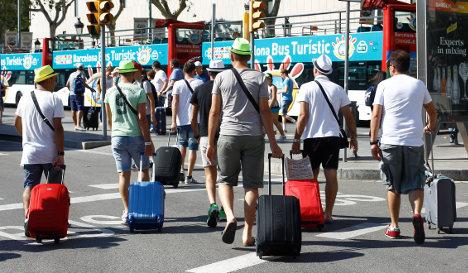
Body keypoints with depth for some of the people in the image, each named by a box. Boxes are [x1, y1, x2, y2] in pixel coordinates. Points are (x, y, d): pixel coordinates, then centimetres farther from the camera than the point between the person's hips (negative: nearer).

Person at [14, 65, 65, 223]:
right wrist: (61, 154, -13)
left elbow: (17, 124, 15)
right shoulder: (54, 99, -10)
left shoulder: (25, 97, 5)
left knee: (29, 186, 6)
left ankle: (27, 217, -11)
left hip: (30, 152, 3)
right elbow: (58, 128, -15)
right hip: (51, 154, -3)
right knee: (54, 187, 11)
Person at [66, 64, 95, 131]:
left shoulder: (72, 74, 16)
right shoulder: (81, 73, -2)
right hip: (79, 94, -7)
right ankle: (78, 125, -24)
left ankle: (76, 125, 19)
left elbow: (67, 84, 21)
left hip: (72, 94, 7)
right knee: (80, 109, -12)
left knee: (73, 110, 11)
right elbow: (84, 83, -16)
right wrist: (90, 88, -8)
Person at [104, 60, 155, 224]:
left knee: (123, 174, 5)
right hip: (136, 137, -3)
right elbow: (142, 118, -12)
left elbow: (109, 119, 12)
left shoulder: (110, 92, 5)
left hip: (117, 137, 3)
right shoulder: (138, 91, -9)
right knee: (143, 169, 14)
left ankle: (127, 211, 4)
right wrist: (148, 142, -8)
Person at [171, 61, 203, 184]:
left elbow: (175, 102, -6)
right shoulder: (200, 83, -2)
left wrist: (174, 121, -6)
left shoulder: (178, 84, 0)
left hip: (181, 121, 2)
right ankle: (189, 176, 0)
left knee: (182, 145, 20)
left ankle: (180, 171, 12)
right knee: (193, 149, 2)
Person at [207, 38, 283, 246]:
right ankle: (248, 233, 4)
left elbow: (214, 112, 3)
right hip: (254, 136, 0)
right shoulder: (259, 78, 3)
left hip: (228, 135, 0)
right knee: (252, 184, 5)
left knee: (225, 180, 12)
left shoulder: (222, 77, 3)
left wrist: (210, 142, 9)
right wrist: (273, 143, 3)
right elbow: (264, 111, -1)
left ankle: (230, 217, -14)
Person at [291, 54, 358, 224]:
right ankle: (328, 214, 0)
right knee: (331, 175, 2)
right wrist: (353, 138, 17)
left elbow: (303, 116, -9)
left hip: (312, 137, -2)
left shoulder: (307, 87, -3)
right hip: (333, 137, 2)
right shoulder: (338, 89, 6)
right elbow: (349, 116, 7)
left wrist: (296, 139, -5)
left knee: (311, 177, 9)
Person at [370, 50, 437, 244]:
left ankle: (394, 226, 16)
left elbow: (376, 115, -3)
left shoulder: (384, 85, 3)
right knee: (415, 184, 6)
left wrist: (373, 141, 1)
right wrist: (431, 127, 42)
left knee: (393, 186, 11)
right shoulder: (419, 85, 10)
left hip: (390, 142, -1)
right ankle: (417, 214, -21)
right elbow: (432, 111, 22)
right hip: (414, 141, 1)